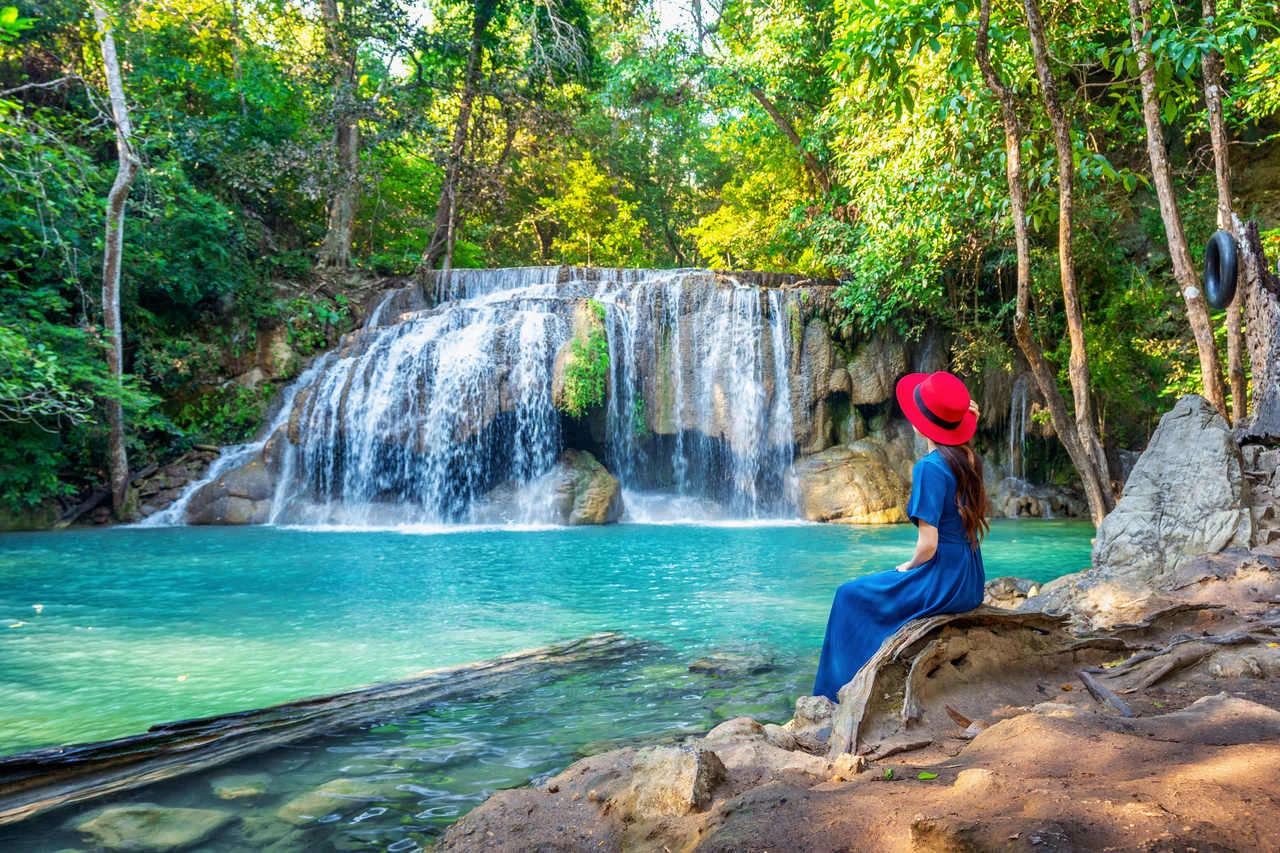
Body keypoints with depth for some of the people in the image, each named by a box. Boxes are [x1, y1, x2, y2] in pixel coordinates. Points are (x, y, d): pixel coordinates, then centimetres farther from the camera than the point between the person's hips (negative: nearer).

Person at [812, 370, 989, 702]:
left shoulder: (930, 466, -21)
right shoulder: (968, 457, 3)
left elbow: (928, 545, -24)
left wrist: (908, 566, -3)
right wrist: (967, 427, 18)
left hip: (942, 583, -9)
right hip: (971, 584, 9)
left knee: (850, 595, 10)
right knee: (880, 586, 30)